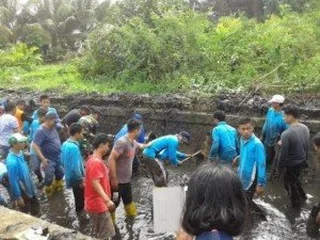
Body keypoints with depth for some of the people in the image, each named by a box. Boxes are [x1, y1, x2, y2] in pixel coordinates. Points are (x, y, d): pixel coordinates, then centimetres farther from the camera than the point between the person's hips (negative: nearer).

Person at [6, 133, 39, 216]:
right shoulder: (12, 161, -34)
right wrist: (18, 197, -17)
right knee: (25, 211, 15)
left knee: (35, 205, 26)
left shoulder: (20, 152, -7)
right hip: (22, 191, -8)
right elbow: (13, 181, -26)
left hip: (29, 187, 8)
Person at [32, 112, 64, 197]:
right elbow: (34, 145, -26)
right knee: (49, 177, 2)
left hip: (58, 157, 8)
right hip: (49, 160, -8)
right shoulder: (41, 131, -21)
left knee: (61, 173, 20)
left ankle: (58, 187, 45)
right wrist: (43, 159, -26)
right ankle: (48, 192, 28)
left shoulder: (53, 128, 4)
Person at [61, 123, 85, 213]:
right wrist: (81, 180, -19)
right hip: (76, 178, -9)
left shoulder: (65, 144, 0)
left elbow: (63, 160, 12)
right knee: (80, 199, 9)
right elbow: (76, 167, -29)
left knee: (78, 197, 25)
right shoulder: (74, 147, -29)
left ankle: (79, 212, 40)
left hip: (70, 176, 9)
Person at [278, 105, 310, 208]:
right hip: (302, 161, 6)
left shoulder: (286, 134, -31)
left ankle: (296, 202, 37)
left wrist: (280, 167, -7)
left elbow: (283, 154, -23)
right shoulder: (305, 128, -8)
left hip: (291, 164, -6)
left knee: (290, 183, 19)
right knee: (296, 179, 31)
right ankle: (302, 196, 47)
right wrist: (304, 159, 20)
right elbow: (307, 146, 5)